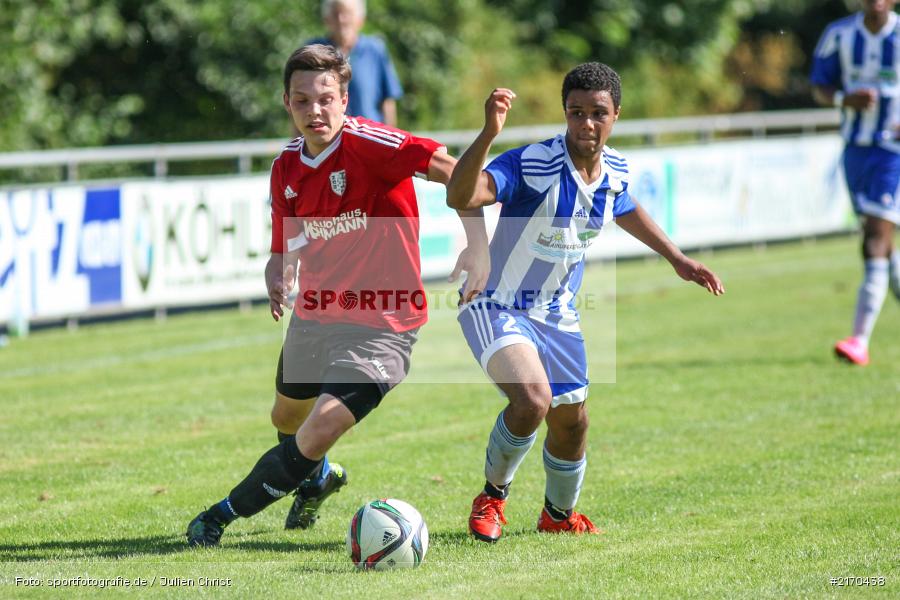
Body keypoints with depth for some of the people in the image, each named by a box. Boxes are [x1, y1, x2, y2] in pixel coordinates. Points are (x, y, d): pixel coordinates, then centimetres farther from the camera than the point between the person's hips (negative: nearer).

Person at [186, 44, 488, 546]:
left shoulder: (365, 142, -21)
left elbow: (454, 172, -23)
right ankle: (319, 479, 61)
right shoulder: (286, 167, 1)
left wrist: (478, 245, -26)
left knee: (317, 435, -20)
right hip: (313, 314, 8)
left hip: (379, 324, -8)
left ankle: (225, 514, -1)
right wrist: (279, 279, -10)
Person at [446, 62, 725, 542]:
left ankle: (559, 515, 44)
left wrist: (676, 258, 25)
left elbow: (625, 210, 21)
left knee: (571, 421, 15)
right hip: (497, 307, -7)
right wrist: (488, 134, -57)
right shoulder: (533, 164, -27)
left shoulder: (614, 170, -6)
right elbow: (460, 196, -44)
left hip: (557, 313, 7)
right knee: (532, 399, -28)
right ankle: (492, 496, 0)